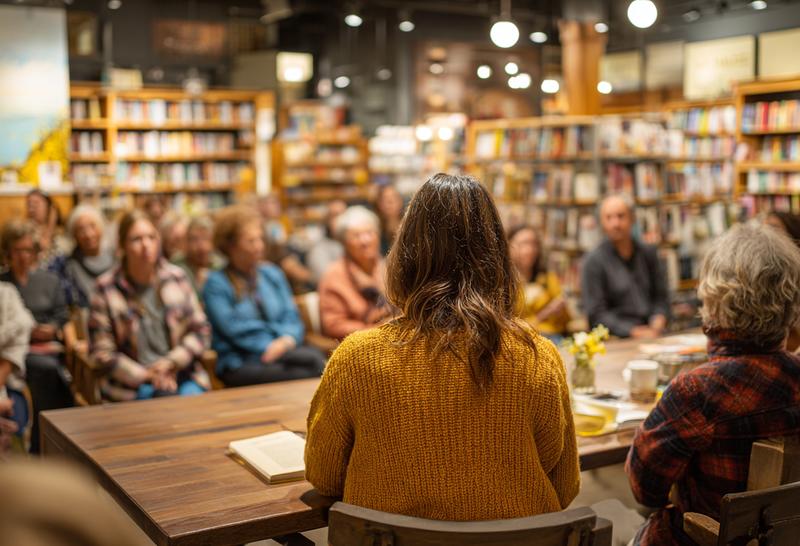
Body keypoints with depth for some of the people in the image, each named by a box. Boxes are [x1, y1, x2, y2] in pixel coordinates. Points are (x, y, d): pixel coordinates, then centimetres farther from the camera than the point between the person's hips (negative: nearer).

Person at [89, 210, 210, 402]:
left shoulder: (177, 277, 6)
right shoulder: (107, 287, -2)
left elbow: (200, 330, 9)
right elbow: (101, 350, -2)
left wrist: (172, 361, -6)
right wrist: (145, 375, -11)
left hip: (182, 374, 3)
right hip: (132, 382, -3)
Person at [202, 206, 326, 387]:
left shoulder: (272, 274, 20)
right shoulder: (216, 284, 3)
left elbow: (291, 316, 13)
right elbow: (232, 328, -7)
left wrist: (288, 339, -9)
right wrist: (269, 348, -16)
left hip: (282, 350, 5)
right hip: (241, 366, -5)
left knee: (316, 356, -31)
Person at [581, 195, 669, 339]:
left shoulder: (648, 253, 14)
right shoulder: (593, 261, -2)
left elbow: (661, 297, 17)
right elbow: (596, 314, -7)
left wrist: (657, 324, -3)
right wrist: (634, 332, -16)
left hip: (654, 336, 5)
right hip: (616, 341, -4)